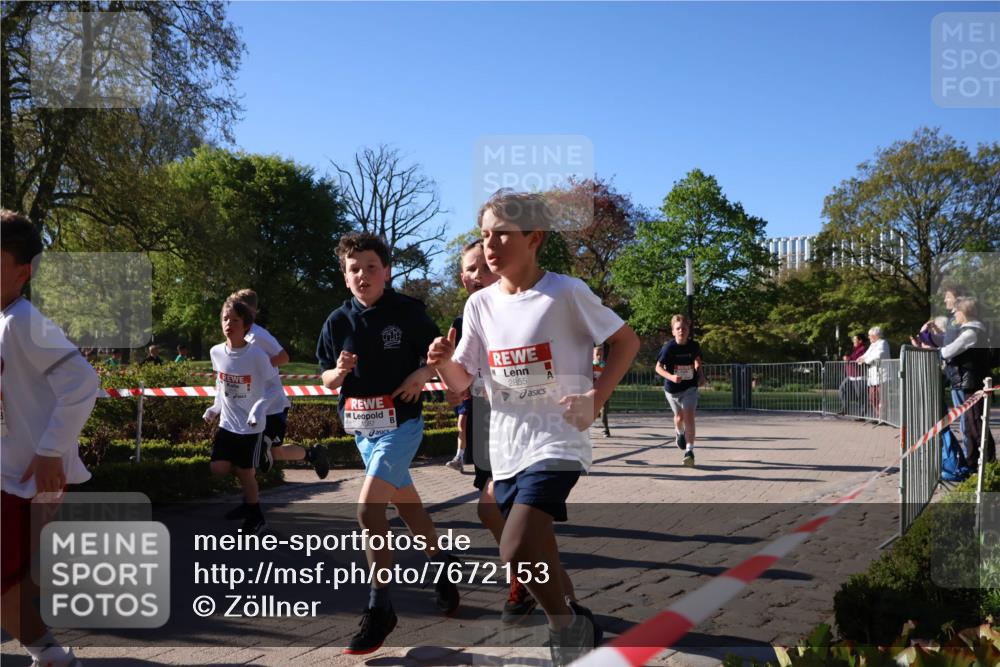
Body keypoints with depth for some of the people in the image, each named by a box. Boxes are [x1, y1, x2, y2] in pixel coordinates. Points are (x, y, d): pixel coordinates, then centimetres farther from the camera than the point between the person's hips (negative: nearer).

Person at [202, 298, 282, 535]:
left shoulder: (256, 355, -18)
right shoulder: (216, 352, -3)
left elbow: (274, 385, -10)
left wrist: (259, 408, -24)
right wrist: (216, 407, 5)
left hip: (251, 426, -5)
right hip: (227, 423, 5)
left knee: (245, 473, 1)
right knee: (218, 468, -3)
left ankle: (255, 518, 23)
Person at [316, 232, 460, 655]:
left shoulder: (408, 312, -9)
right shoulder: (338, 321, 1)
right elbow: (327, 379, 8)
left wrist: (423, 374, -15)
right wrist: (340, 370, -13)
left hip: (401, 424, -5)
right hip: (363, 428, 5)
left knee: (368, 510, -17)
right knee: (407, 506, 19)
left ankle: (379, 609, -5)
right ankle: (441, 567, 42)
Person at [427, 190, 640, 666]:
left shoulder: (566, 293, -10)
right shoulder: (480, 304, 4)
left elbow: (626, 341, 0)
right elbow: (460, 383, 8)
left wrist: (595, 397, -12)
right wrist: (442, 361, -14)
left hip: (556, 442, -6)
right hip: (505, 448, 6)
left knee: (517, 551, -22)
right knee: (535, 555, 16)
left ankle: (567, 625, 5)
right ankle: (577, 623, 40)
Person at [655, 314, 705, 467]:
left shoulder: (694, 346, -9)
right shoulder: (669, 347, -18)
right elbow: (658, 367, -14)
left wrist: (700, 375, -1)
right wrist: (671, 377, -30)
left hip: (690, 387, 0)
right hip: (672, 388, 0)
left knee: (689, 416, -15)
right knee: (679, 416, 17)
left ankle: (689, 451, -15)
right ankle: (679, 433, 53)